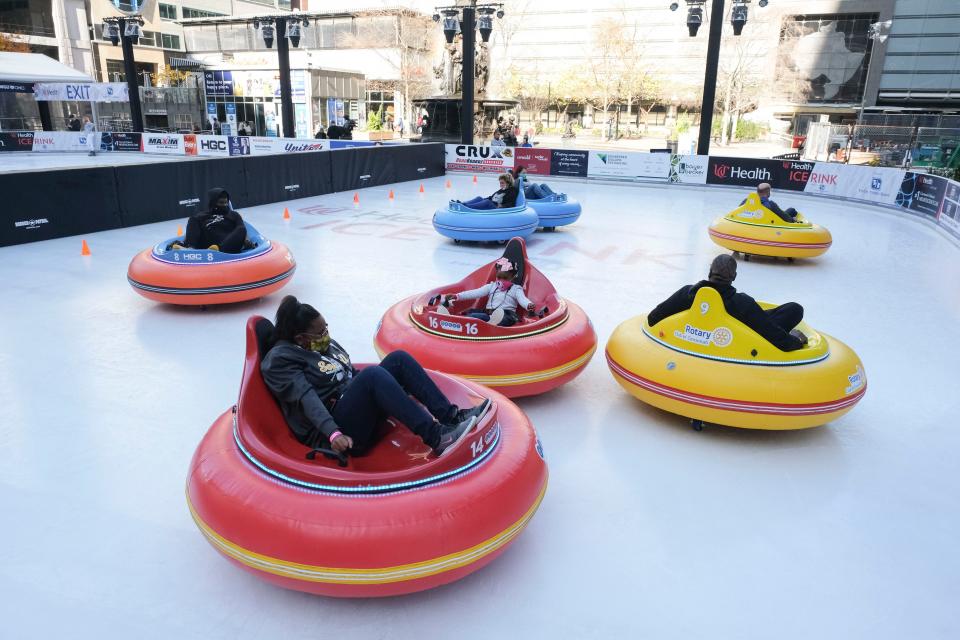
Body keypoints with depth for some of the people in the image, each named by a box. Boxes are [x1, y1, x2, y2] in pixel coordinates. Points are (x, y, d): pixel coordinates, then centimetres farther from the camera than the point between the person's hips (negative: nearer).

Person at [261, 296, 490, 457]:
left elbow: (353, 376, 24)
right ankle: (436, 438, -38)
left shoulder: (326, 344, 19)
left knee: (398, 358, -9)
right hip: (337, 435, -8)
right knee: (373, 374, -33)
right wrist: (333, 433, -32)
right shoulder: (280, 358, -5)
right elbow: (306, 399, -18)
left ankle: (450, 415, -16)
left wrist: (404, 393, 21)